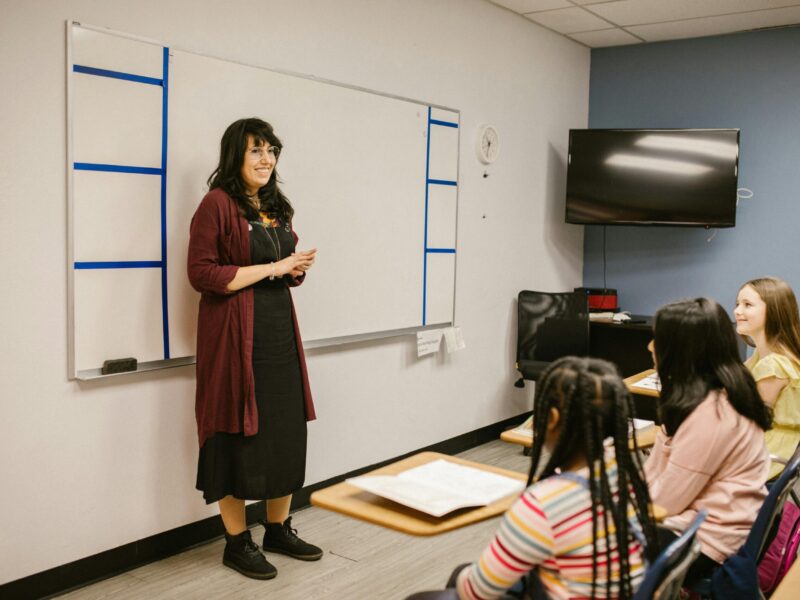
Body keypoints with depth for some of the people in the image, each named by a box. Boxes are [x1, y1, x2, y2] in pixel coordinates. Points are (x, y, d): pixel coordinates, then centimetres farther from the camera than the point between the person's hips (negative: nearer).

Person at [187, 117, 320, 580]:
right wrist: (271, 268, -16)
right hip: (237, 335, -7)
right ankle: (237, 542, 16)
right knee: (239, 437, 1)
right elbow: (202, 273, -15)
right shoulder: (218, 203, -9)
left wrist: (297, 269, -1)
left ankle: (279, 529, 26)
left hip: (281, 331, 7)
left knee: (288, 433, 10)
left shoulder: (277, 207, 14)